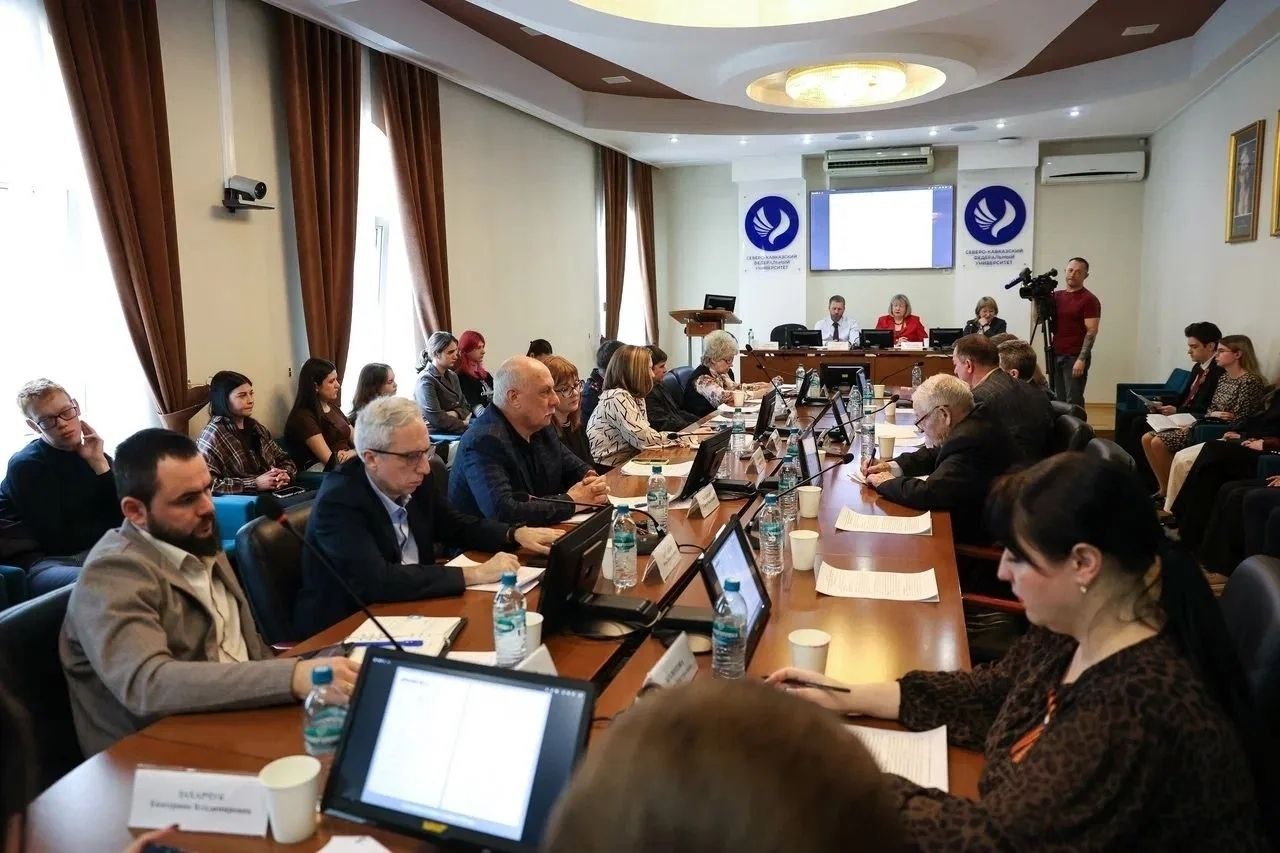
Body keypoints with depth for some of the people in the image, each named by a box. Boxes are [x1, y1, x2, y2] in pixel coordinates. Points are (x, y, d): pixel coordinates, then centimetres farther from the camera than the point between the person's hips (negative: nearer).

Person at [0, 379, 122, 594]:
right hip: (46, 561, -5)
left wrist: (100, 464, -9)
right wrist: (106, 529, 2)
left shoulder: (96, 456, 9)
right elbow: (57, 538, -12)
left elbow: (120, 518, -3)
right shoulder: (24, 465, -6)